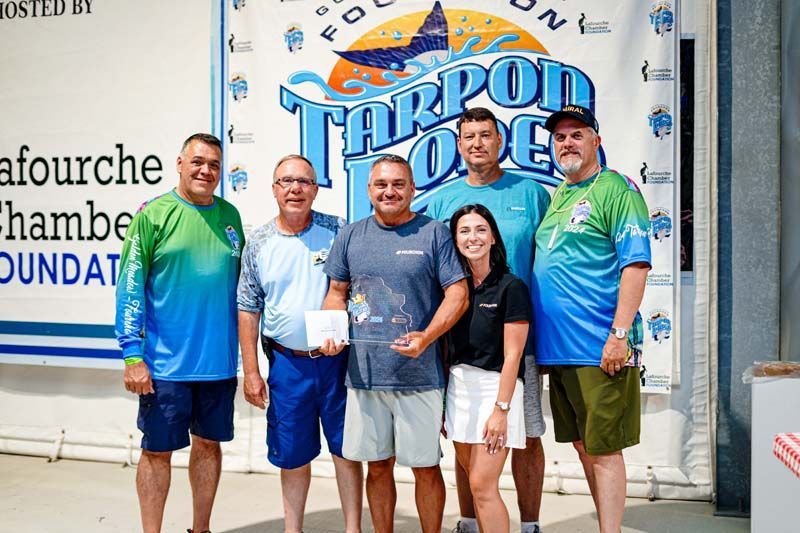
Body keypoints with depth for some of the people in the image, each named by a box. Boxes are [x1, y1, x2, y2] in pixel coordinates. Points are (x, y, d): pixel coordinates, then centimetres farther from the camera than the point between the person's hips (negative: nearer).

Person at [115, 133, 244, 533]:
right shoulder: (153, 214, -5)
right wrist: (132, 354, -12)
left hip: (219, 361, 4)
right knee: (157, 451, 5)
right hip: (165, 362, -4)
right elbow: (130, 288, -7)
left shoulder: (229, 215, 8)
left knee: (209, 444, 15)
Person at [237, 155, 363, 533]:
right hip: (287, 363, 1)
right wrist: (250, 371, 1)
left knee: (347, 449, 8)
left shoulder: (338, 231, -2)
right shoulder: (258, 243, 3)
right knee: (293, 455, 11)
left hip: (337, 359, -1)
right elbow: (249, 310, 5)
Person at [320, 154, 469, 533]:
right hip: (364, 374, 3)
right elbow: (337, 292, 16)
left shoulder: (434, 233, -1)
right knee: (377, 466, 13)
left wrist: (425, 337, -18)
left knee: (425, 467, 6)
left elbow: (457, 293, -5)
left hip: (419, 374, -3)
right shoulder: (350, 236, 10)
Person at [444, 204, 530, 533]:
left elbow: (512, 355, -11)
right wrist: (442, 404, 8)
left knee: (483, 486, -7)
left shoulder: (510, 287, -8)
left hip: (495, 386, -6)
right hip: (458, 386, 6)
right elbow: (448, 348, 11)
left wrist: (501, 409, -15)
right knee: (476, 483, 11)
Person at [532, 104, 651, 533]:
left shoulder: (615, 188, -6)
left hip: (599, 348, -8)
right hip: (557, 345, 8)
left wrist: (620, 333, -20)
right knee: (583, 445, 15)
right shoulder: (553, 197, 17)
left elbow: (635, 265, -13)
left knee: (603, 448, -1)